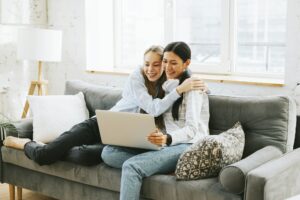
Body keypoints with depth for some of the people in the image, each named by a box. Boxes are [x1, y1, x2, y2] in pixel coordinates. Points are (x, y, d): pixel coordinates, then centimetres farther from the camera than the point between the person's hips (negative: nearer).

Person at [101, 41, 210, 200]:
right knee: (108, 152, -13)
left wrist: (168, 138, -34)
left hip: (188, 146, -8)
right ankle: (169, 167, -21)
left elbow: (191, 129, -15)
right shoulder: (166, 86, 19)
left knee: (131, 166, -31)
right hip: (166, 145, 8)